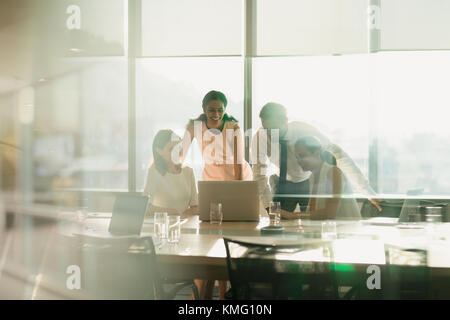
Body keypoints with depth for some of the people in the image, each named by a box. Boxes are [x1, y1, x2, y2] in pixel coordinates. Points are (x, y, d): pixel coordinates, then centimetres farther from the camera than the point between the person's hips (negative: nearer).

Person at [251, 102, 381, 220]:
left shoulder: (304, 131, -30)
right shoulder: (260, 137, -25)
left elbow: (339, 156, -32)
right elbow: (259, 175, -21)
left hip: (311, 184, -1)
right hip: (284, 185, 1)